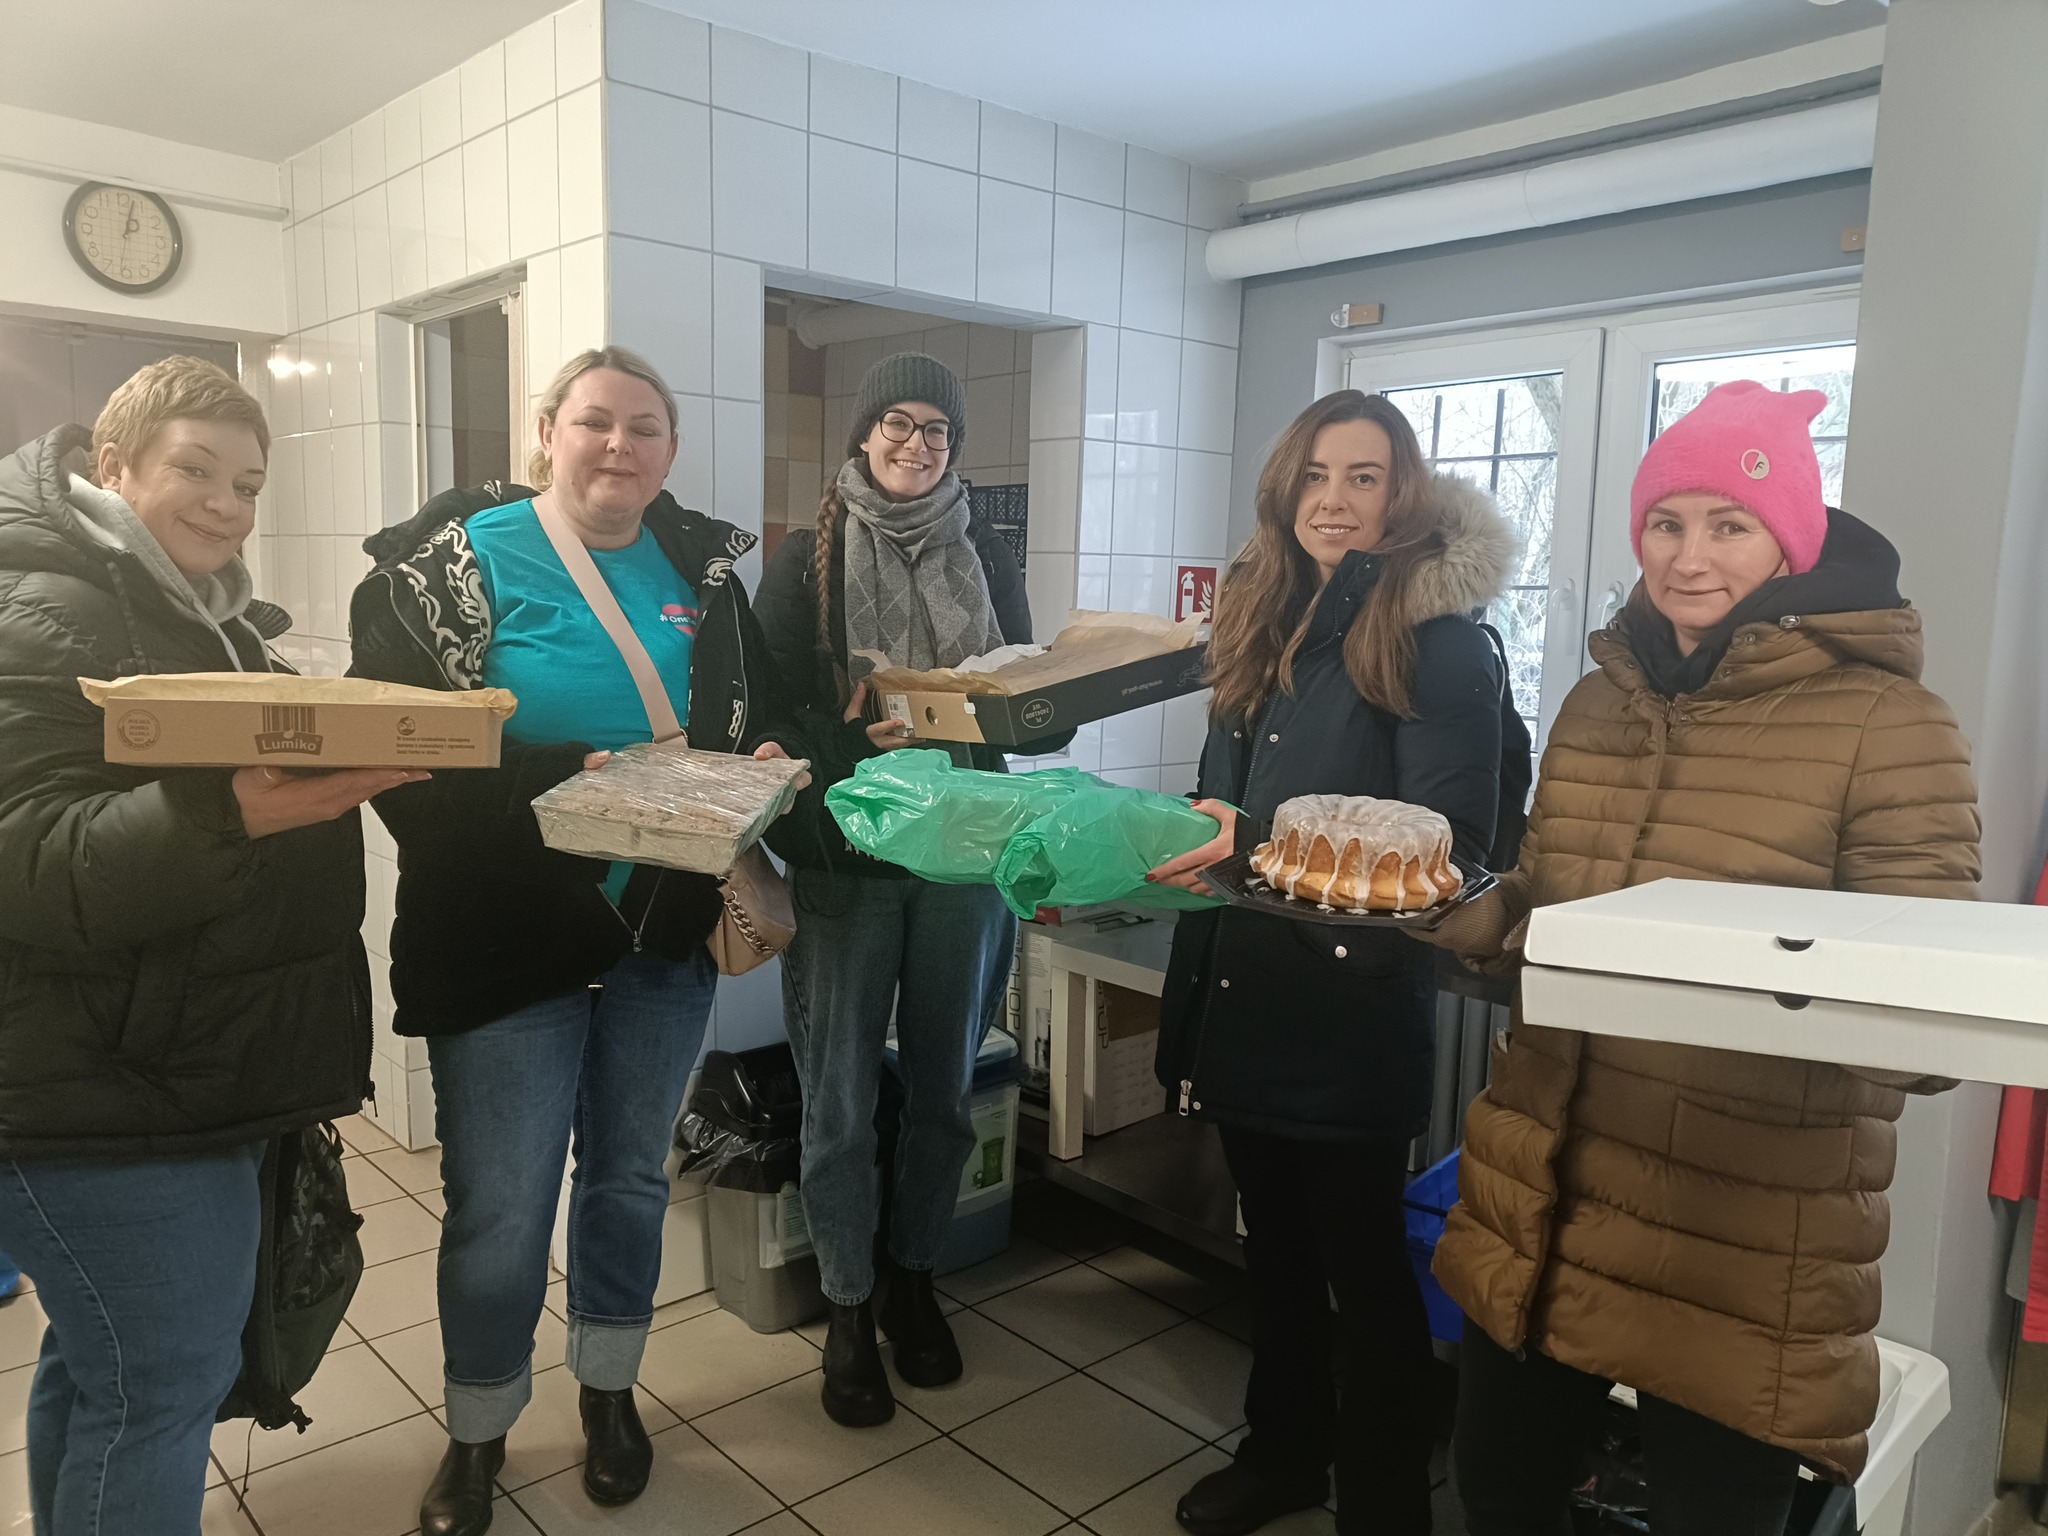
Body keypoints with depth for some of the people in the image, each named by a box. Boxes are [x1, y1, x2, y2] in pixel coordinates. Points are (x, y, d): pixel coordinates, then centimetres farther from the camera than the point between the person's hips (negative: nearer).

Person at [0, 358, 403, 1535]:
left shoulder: (205, 616, 16)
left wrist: (332, 769, 10)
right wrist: (229, 816, -38)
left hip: (176, 1080, 9)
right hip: (105, 1105, -9)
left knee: (100, 1363, 20)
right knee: (164, 1383, -2)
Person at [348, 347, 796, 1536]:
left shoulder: (703, 568, 5)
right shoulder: (454, 560, -7)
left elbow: (754, 724, 9)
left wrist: (760, 770, -13)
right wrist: (565, 780, -26)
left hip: (666, 935, 4)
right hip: (506, 939, -3)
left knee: (632, 1179, 18)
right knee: (498, 1211, 7)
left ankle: (611, 1389, 42)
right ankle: (479, 1436, 34)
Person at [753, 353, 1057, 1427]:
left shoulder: (987, 556, 11)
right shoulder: (808, 559, 2)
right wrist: (859, 730, -21)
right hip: (843, 856, -3)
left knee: (944, 1087, 12)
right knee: (841, 1098, 3)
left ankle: (911, 1280, 33)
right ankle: (847, 1312, 22)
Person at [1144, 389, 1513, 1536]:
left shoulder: (1436, 637, -12)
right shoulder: (1265, 622, 8)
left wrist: (1261, 842, -27)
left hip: (1355, 1005, -6)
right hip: (1244, 993, 6)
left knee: (1362, 1260, 8)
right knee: (1275, 1241, 21)